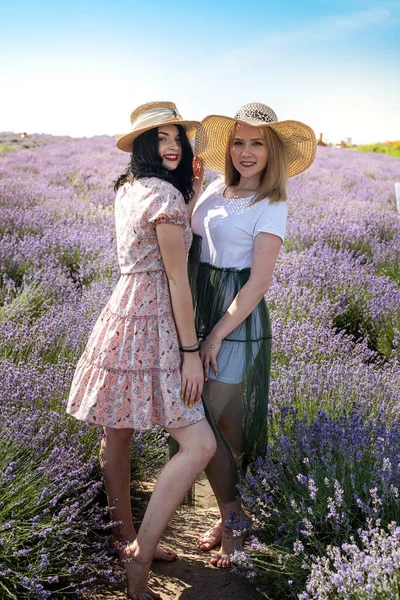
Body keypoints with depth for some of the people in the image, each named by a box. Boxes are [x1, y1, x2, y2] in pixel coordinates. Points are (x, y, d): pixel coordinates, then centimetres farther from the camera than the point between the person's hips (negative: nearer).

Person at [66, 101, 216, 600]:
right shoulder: (166, 194, -14)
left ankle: (126, 538, 32)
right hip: (150, 323, -10)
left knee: (117, 436, 16)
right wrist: (190, 351, -11)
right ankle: (140, 558, -2)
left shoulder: (127, 190, 13)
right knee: (199, 445, -9)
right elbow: (177, 280, -15)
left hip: (125, 312, 10)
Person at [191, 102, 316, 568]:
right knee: (218, 423, 11)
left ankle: (233, 525, 19)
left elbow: (258, 284, -14)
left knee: (210, 426, -2)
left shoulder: (271, 205, -9)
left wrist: (216, 335, -15)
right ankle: (231, 518, 28)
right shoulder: (216, 189, 8)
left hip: (237, 319, -6)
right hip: (199, 309, 6)